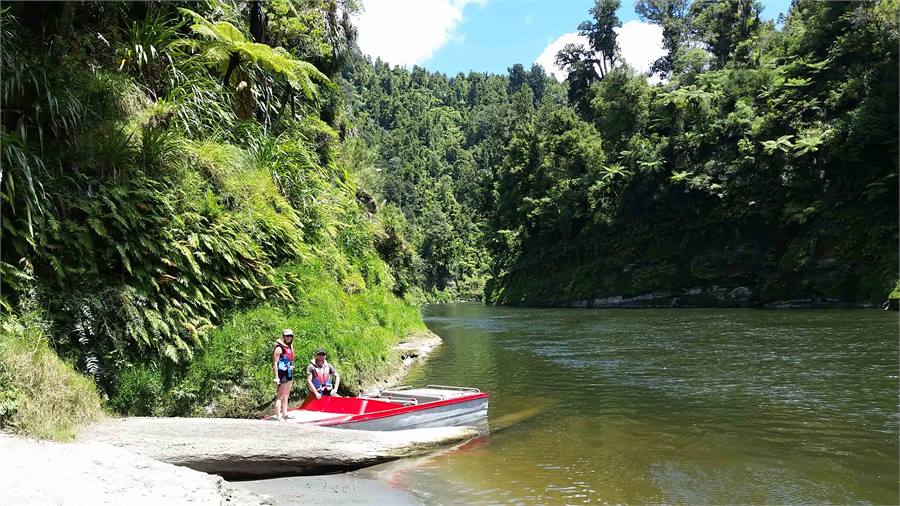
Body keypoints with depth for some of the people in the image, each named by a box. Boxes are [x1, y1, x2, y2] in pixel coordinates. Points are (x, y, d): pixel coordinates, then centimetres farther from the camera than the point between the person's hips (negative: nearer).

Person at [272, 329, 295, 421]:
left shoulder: (290, 347, 13)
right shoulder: (279, 348, -11)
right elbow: (275, 363, -15)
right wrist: (276, 377, -19)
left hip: (289, 375, 9)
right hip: (282, 375, -9)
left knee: (286, 396, 15)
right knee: (279, 396, -6)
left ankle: (284, 414, 23)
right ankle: (278, 417, -7)